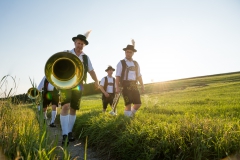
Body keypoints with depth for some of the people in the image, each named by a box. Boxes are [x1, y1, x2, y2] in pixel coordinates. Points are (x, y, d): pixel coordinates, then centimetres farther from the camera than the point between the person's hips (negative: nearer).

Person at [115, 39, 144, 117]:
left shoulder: (136, 63, 16)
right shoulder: (121, 63, 0)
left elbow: (139, 75, 19)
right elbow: (118, 76, -5)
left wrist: (142, 85, 12)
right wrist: (117, 87, -14)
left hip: (134, 85, 5)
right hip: (125, 85, -5)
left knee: (138, 103, 4)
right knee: (128, 104, -9)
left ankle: (131, 114, 28)